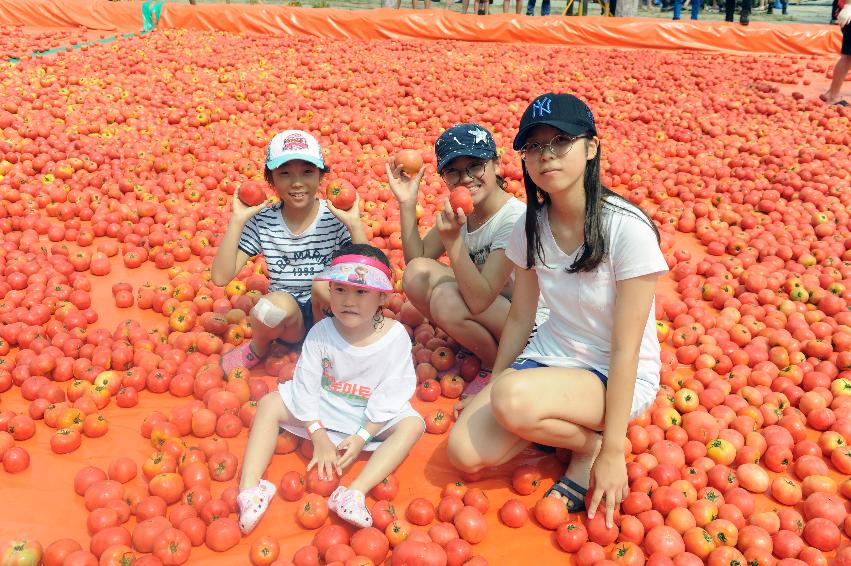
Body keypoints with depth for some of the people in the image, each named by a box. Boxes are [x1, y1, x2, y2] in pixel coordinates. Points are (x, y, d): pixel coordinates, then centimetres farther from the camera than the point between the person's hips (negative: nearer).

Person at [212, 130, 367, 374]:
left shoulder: (335, 217, -11)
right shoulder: (262, 221, -7)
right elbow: (221, 277, -14)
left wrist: (354, 224, -30)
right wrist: (237, 220, -20)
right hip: (286, 321, 1)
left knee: (325, 285, -32)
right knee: (277, 303, -33)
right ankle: (258, 348, 3)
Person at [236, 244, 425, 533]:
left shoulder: (394, 335, -20)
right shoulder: (321, 332, -17)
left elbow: (391, 393, -17)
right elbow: (306, 384, -14)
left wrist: (362, 437, -21)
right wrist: (319, 437, -17)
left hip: (372, 415, -1)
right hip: (322, 407, 2)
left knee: (413, 424, -27)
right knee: (269, 404, -13)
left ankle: (355, 492, -40)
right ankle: (250, 486, -23)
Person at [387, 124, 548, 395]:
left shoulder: (514, 218, -26)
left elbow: (480, 300, -32)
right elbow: (417, 258, -2)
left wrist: (452, 239, -41)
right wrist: (407, 204, -12)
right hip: (482, 306, 7)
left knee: (447, 301, -31)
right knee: (417, 273, -13)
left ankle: (497, 366, -4)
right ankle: (472, 346, 2)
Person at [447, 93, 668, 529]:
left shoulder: (627, 229, -22)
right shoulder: (530, 226, -4)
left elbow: (625, 348, -20)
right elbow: (519, 318, 6)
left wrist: (611, 451, -19)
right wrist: (490, 389, 8)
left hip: (619, 377, -5)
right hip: (551, 357, 5)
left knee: (514, 399, -35)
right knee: (464, 452, -16)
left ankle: (589, 445, -5)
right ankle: (562, 423, 6)